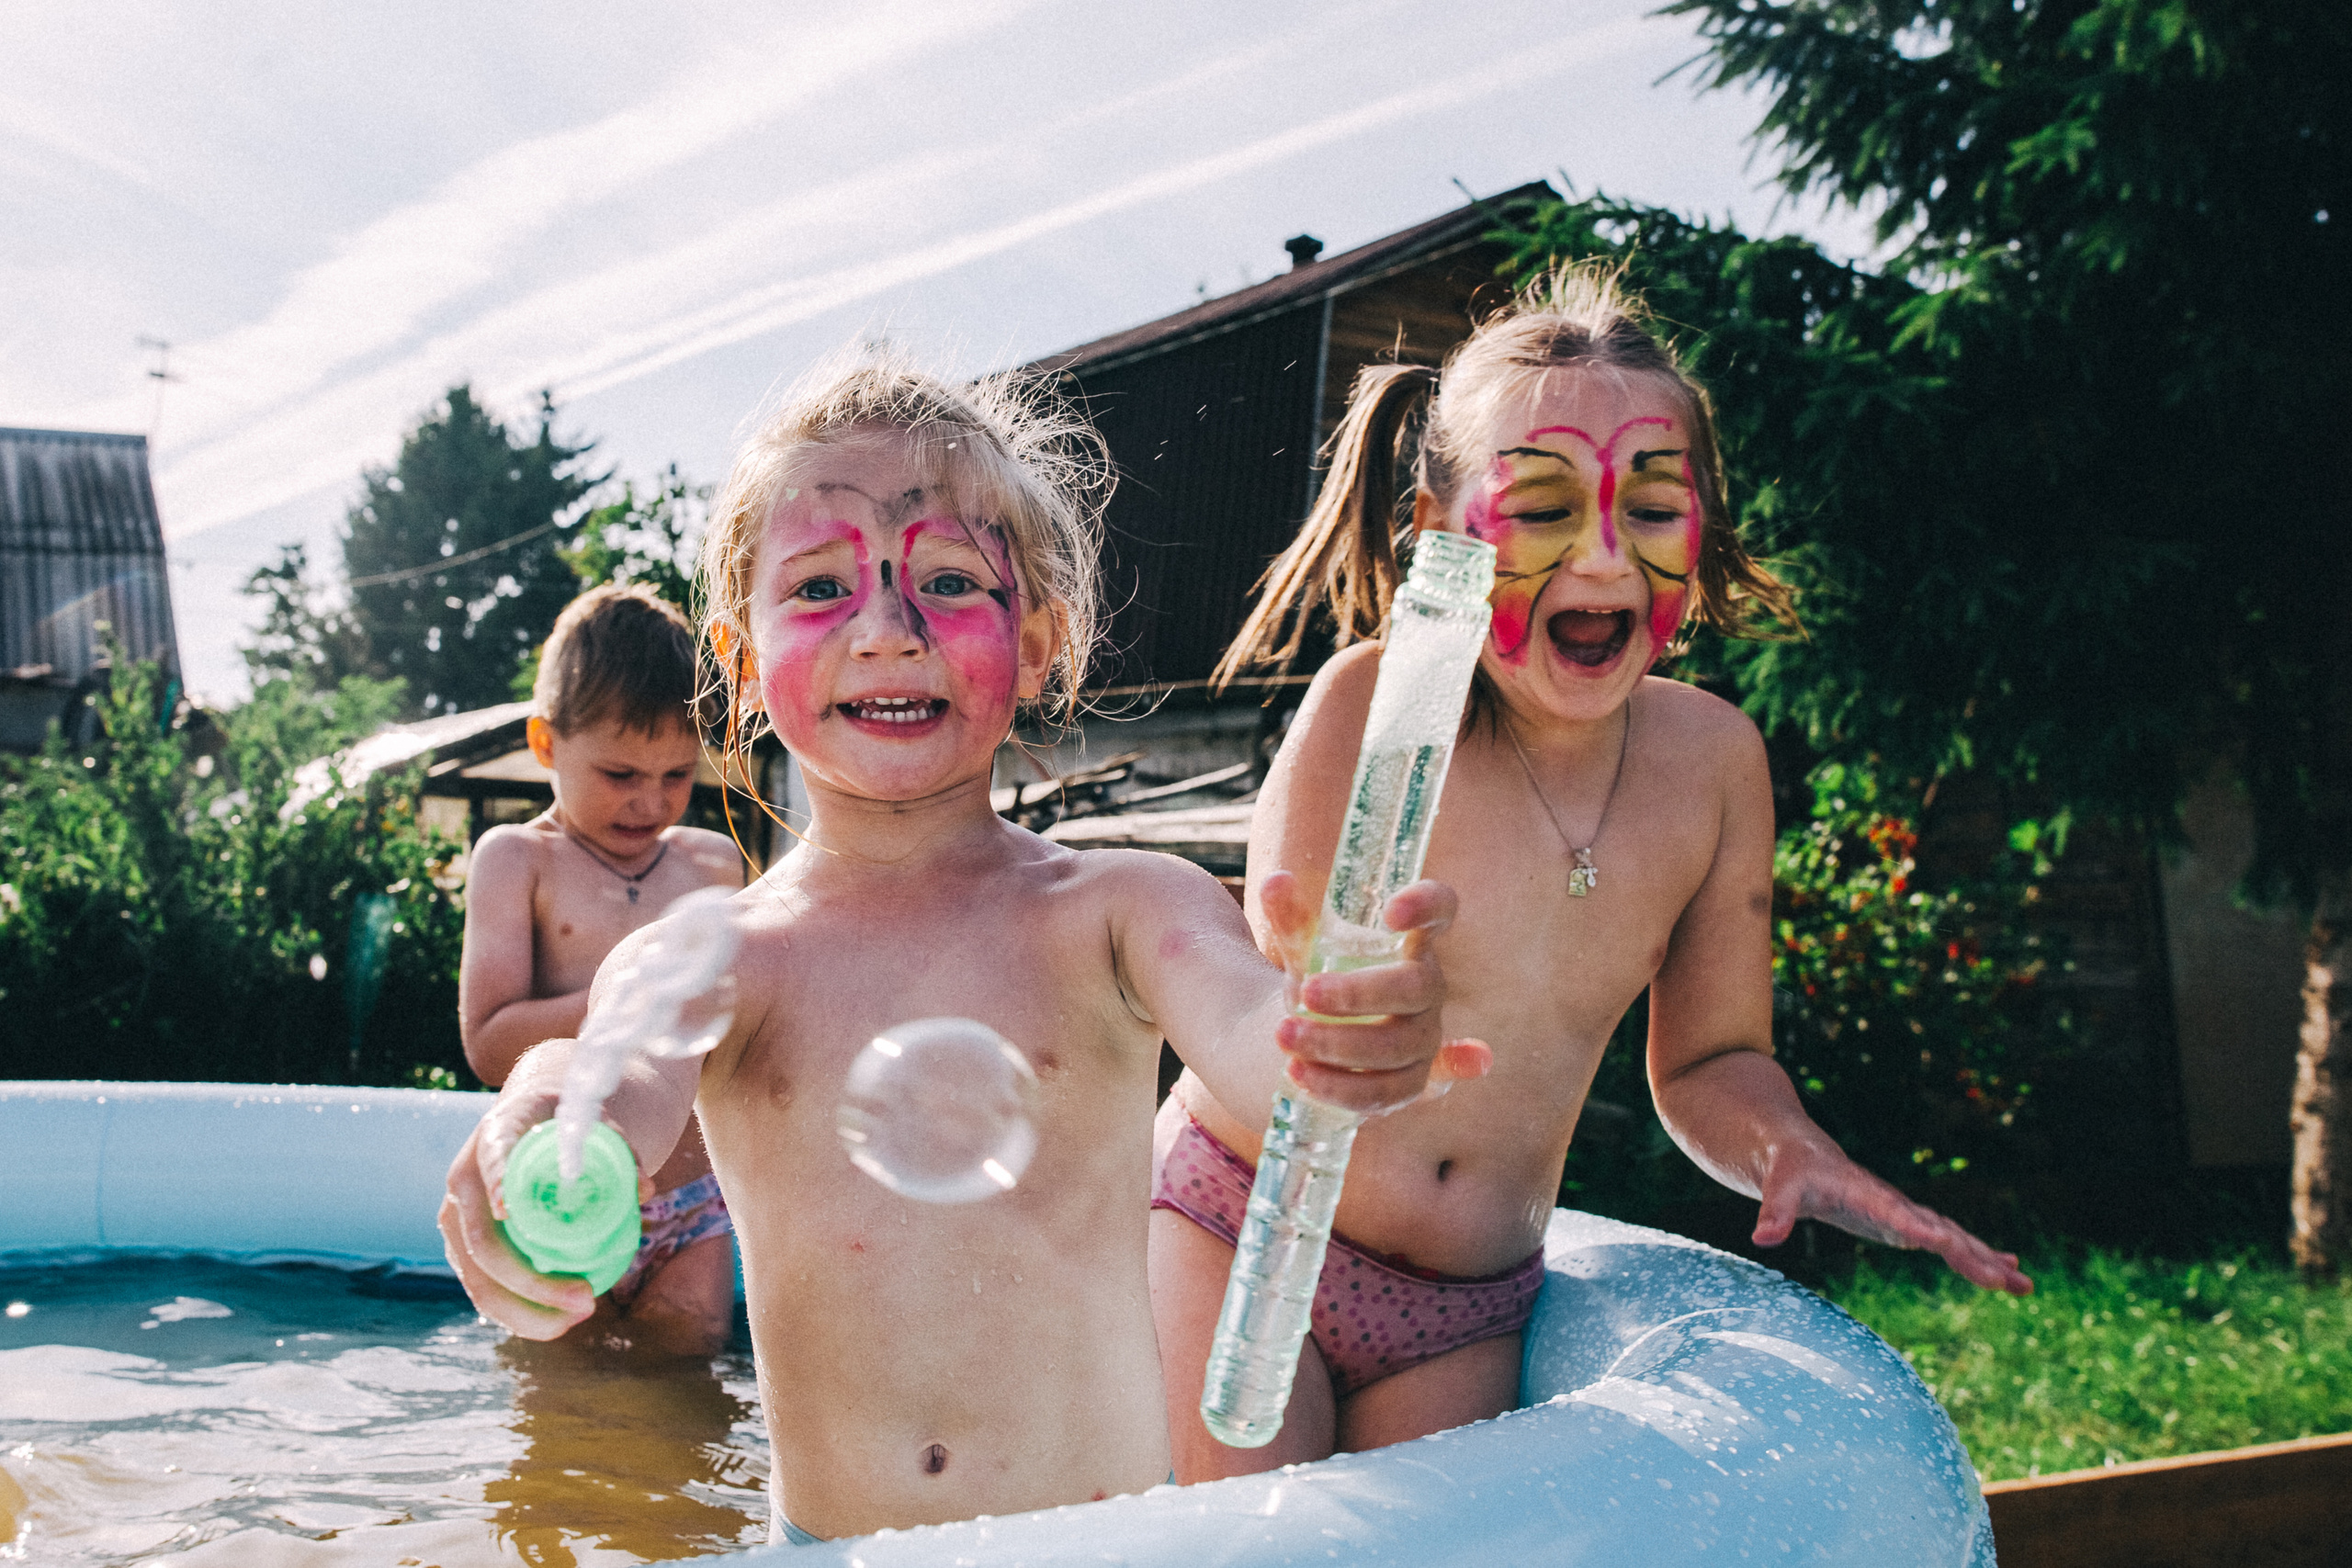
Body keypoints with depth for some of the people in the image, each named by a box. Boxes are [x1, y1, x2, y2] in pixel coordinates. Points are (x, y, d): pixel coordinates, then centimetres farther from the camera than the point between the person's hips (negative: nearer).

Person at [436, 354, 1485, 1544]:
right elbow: (624, 1091, -17)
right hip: (825, 1538, 1)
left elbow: (1242, 1032, -22)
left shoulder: (1122, 909, -4)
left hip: (1113, 1524, 0)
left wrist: (1332, 1032, -44)